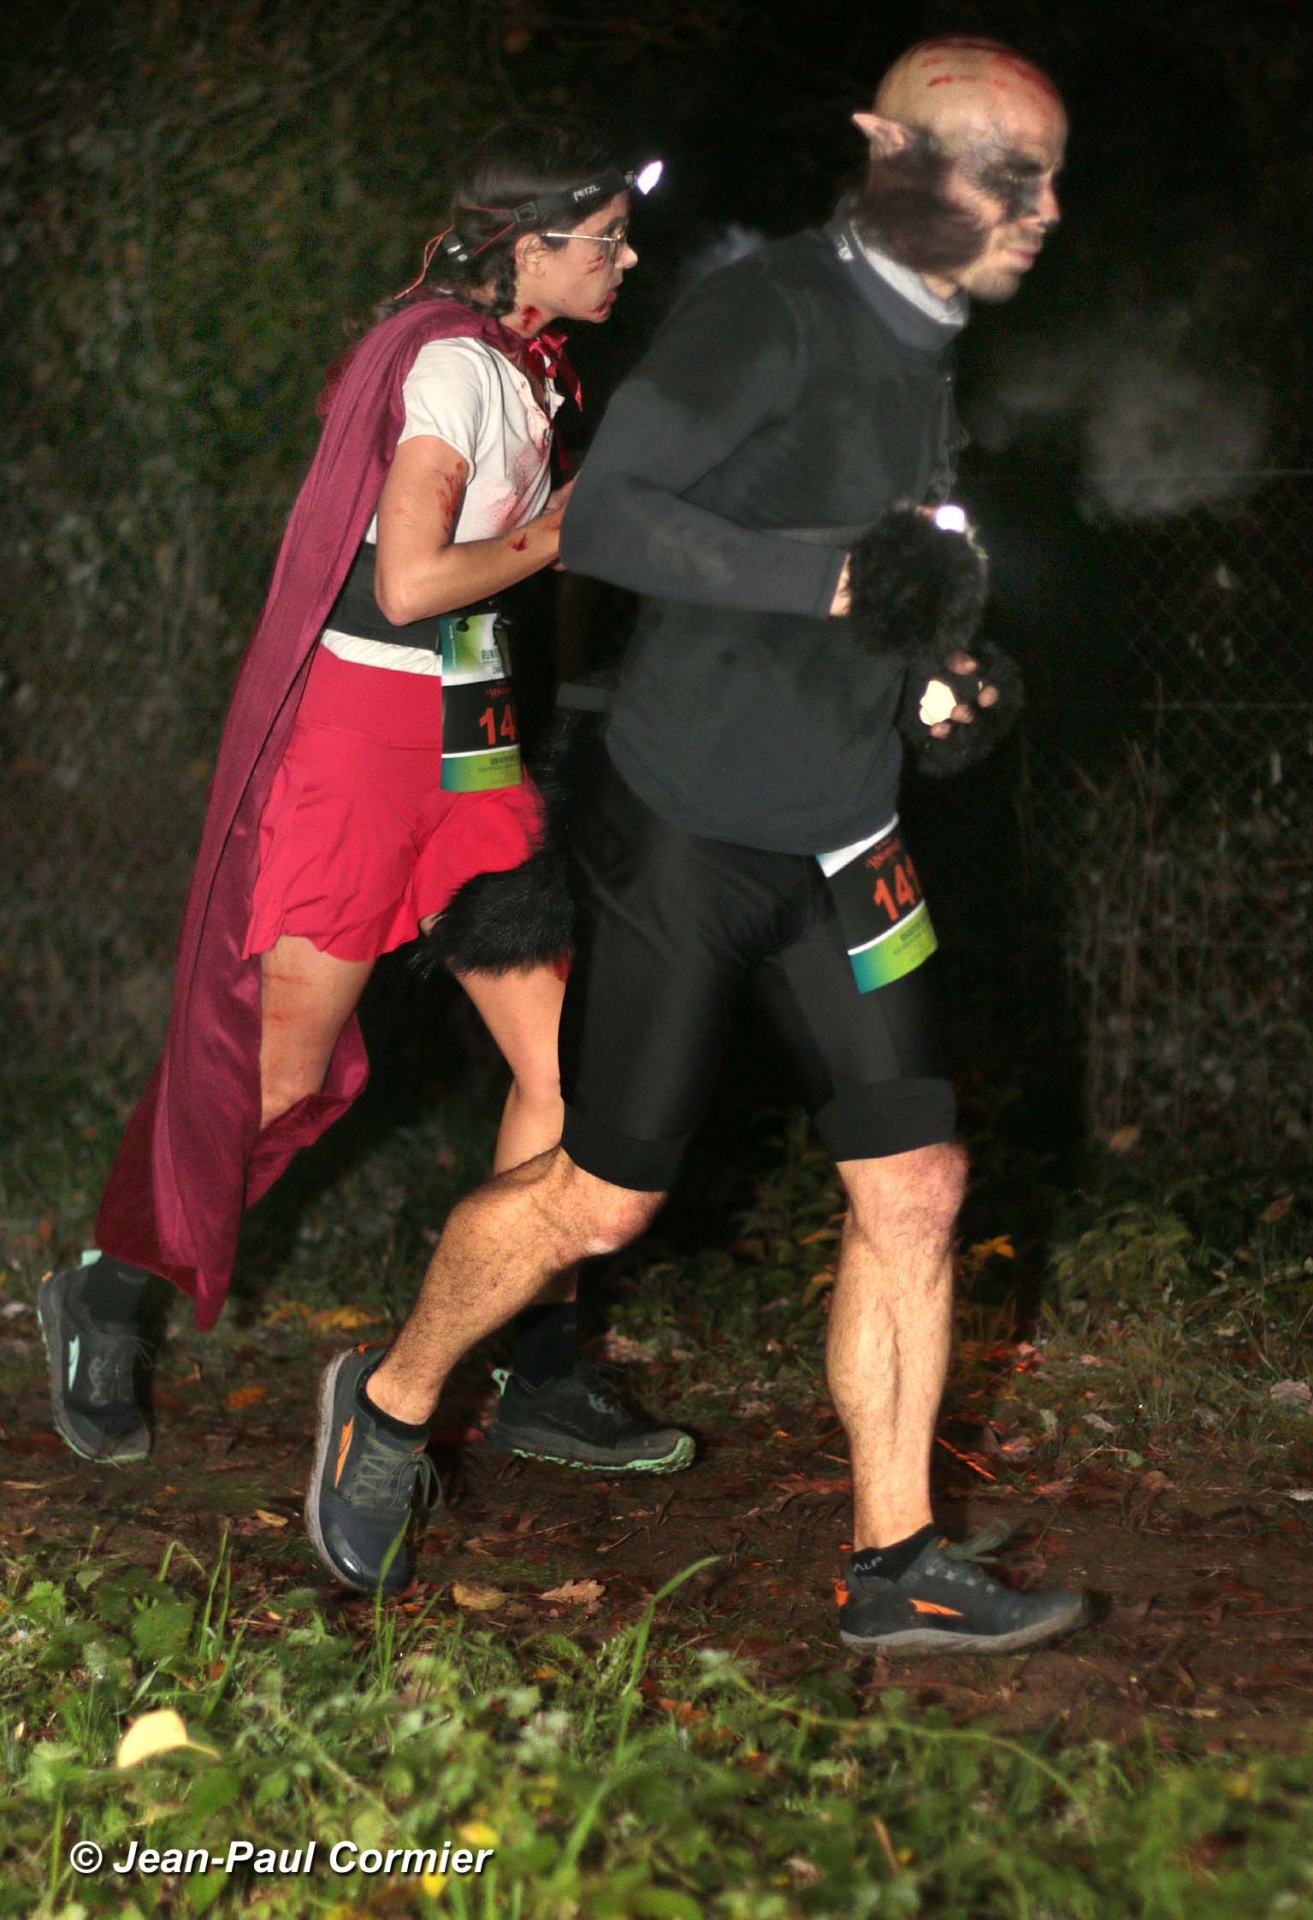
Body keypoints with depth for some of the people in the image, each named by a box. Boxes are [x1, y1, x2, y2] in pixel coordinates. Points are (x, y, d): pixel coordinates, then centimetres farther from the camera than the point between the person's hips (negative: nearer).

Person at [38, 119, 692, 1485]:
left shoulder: (517, 365, 14)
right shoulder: (453, 361, -15)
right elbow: (412, 582, -24)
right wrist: (554, 535, -9)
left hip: (468, 746, 9)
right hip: (358, 735, -9)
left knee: (564, 1056, 0)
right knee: (274, 1072, 1)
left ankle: (542, 1383, 8)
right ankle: (105, 1297, 23)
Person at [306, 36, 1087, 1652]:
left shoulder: (921, 349, 10)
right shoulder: (768, 313, -16)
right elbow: (603, 516, -23)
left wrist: (931, 676, 5)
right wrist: (836, 573, -29)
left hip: (840, 844, 8)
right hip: (686, 834, -8)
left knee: (915, 1186, 3)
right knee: (604, 1196, 2)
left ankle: (894, 1571, 12)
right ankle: (390, 1402, 28)